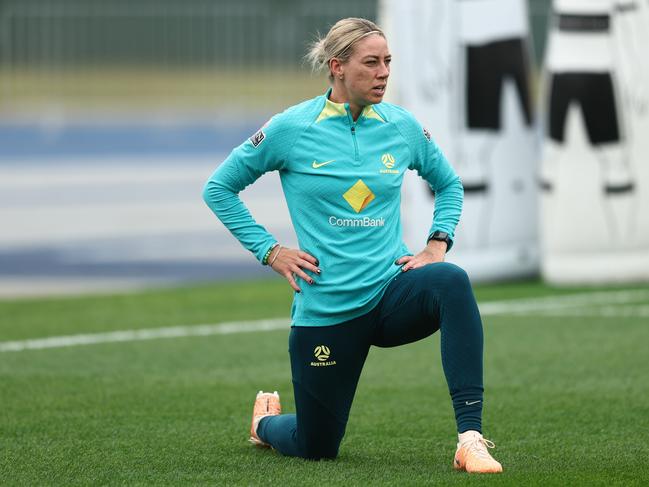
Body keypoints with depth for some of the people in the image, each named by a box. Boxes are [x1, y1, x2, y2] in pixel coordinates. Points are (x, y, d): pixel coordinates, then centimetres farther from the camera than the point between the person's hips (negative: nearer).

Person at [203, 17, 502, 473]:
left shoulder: (402, 126, 2)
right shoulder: (292, 128, -7)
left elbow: (449, 184, 21)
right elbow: (219, 188, 4)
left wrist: (437, 244, 4)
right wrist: (270, 251, -4)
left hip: (392, 289, 1)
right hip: (325, 310, -1)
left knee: (452, 282, -35)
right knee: (316, 448, 9)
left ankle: (471, 436, -38)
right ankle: (267, 419, 49)